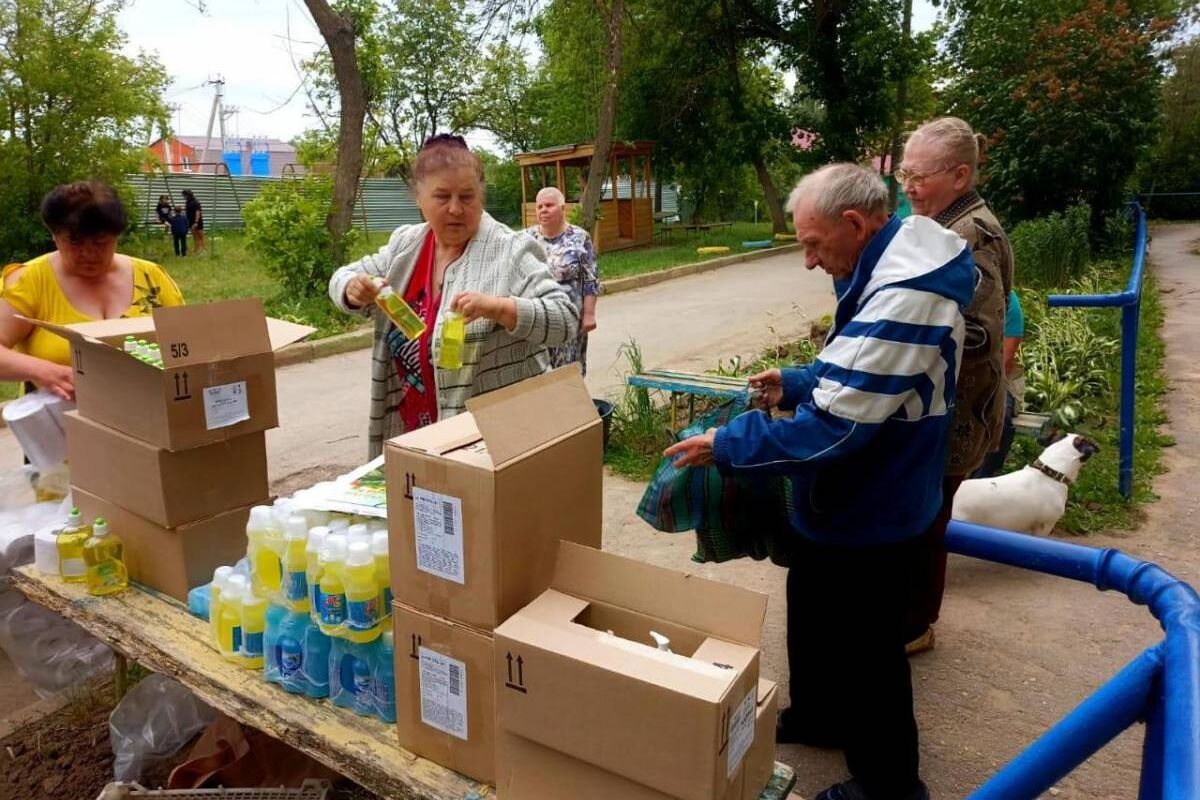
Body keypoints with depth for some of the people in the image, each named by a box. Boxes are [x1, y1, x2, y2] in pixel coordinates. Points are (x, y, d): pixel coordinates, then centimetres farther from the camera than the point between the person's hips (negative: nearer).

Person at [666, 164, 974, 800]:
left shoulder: (904, 298, -31)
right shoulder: (886, 273, 4)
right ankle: (817, 717, 50)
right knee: (814, 619, 26)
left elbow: (831, 429, -32)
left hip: (870, 526, -10)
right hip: (845, 508, 10)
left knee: (865, 652, 11)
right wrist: (794, 383, 8)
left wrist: (726, 445, -23)